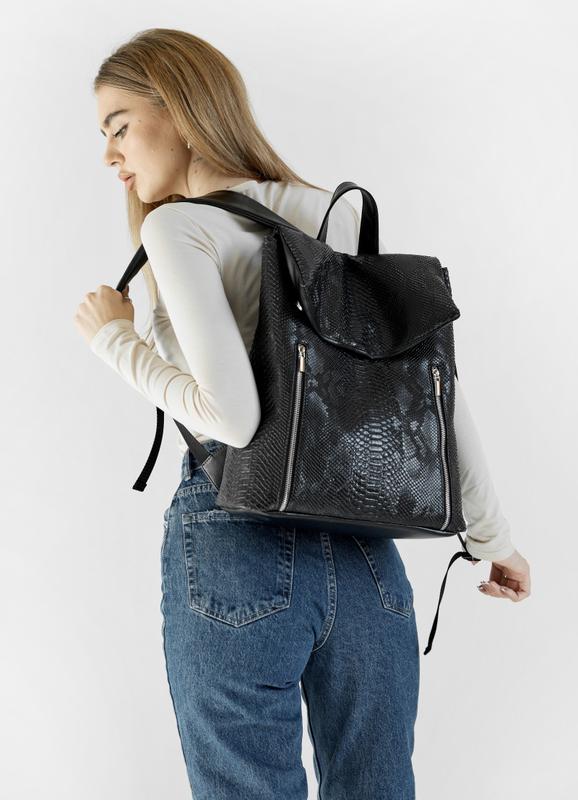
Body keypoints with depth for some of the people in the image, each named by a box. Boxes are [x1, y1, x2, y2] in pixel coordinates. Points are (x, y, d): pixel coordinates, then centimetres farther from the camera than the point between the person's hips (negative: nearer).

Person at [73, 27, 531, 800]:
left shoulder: (179, 225, -6)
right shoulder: (342, 214, 10)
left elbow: (232, 415, -19)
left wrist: (116, 337, -3)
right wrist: (491, 534, 13)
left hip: (239, 546, -5)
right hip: (365, 552, 6)